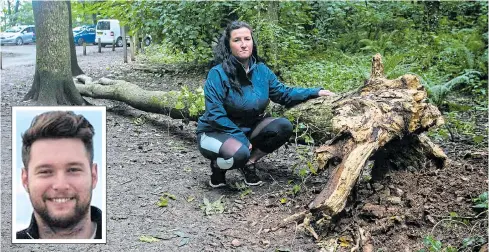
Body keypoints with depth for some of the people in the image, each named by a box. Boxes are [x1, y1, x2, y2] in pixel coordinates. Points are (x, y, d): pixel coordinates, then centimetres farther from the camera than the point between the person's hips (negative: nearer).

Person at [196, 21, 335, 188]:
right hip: (215, 133, -6)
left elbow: (283, 94, 5)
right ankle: (217, 167, 0)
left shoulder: (260, 70, -4)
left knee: (283, 126, -13)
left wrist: (316, 92, -3)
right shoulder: (218, 74, -22)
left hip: (247, 129, 6)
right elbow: (215, 115, -23)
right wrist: (241, 137, -24)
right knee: (239, 153, -37)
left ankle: (249, 163, 4)